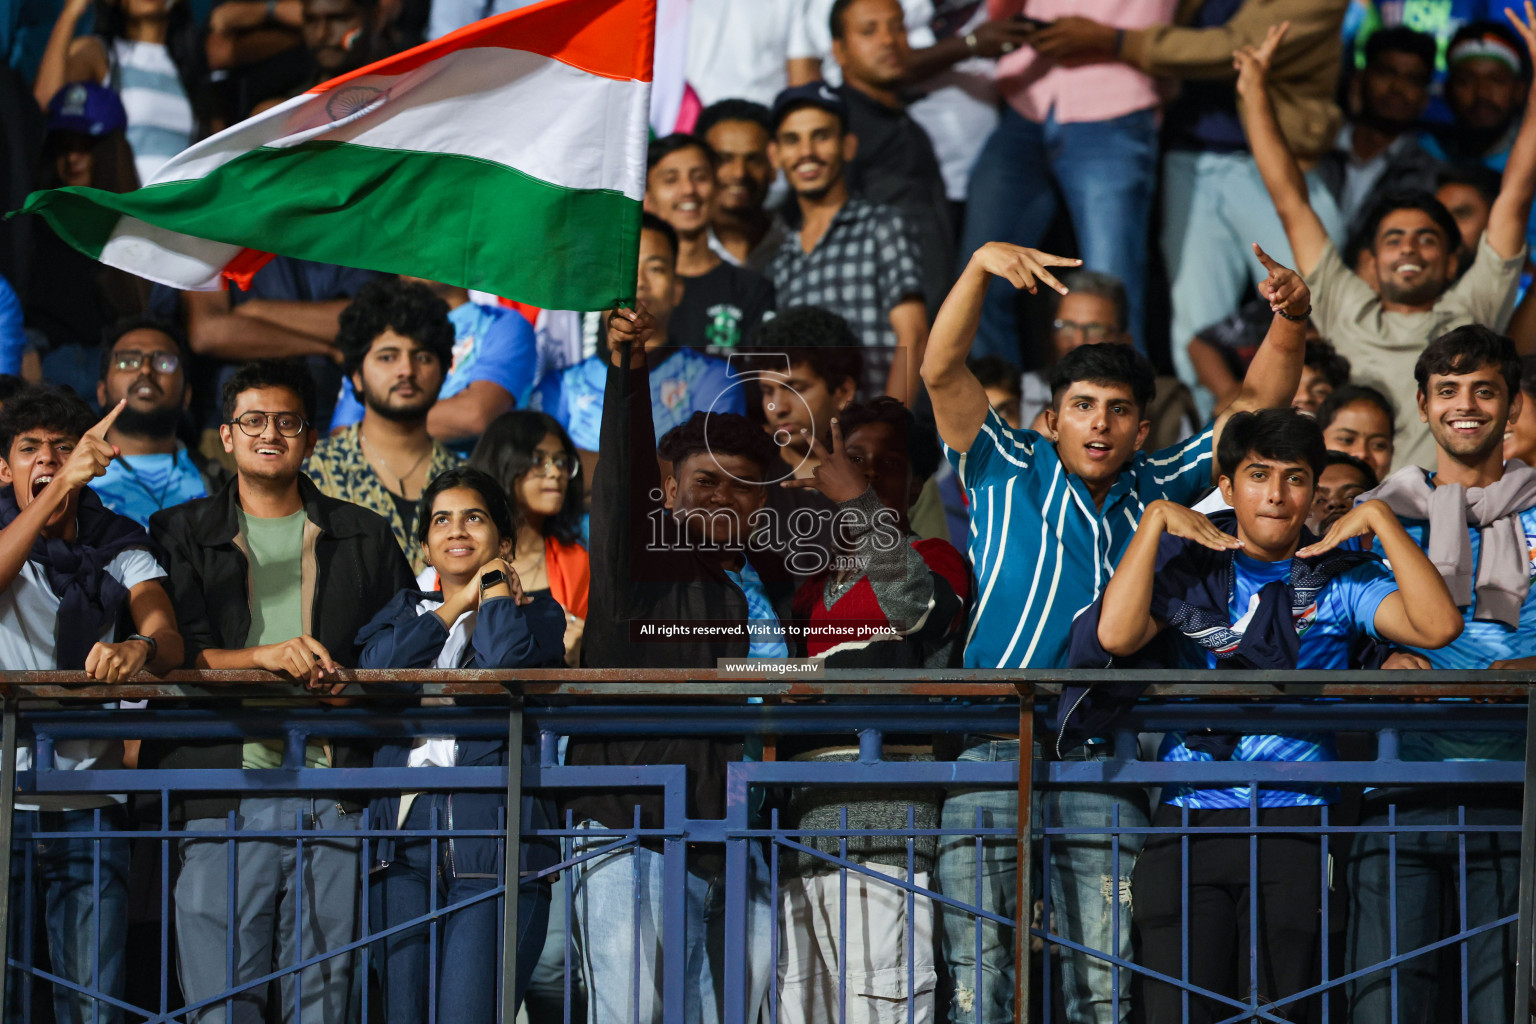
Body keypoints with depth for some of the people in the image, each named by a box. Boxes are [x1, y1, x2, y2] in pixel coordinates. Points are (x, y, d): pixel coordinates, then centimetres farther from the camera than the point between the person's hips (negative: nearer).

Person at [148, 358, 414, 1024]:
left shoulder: (365, 539, 18)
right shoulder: (180, 535, 13)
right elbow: (171, 650, -1)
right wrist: (262, 657, -17)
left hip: (334, 793, 1)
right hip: (226, 796, -1)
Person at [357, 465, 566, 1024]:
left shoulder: (536, 612, 13)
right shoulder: (405, 611, 23)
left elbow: (507, 662, -11)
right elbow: (375, 668, 0)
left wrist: (495, 587, 6)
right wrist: (457, 606, 3)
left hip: (495, 836, -3)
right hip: (406, 831, 3)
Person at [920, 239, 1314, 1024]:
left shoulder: (1157, 490, 18)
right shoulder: (1009, 477, 11)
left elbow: (1257, 404, 15)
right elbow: (942, 372, 0)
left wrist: (1289, 321, -2)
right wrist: (981, 264, -13)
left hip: (1104, 763, 2)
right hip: (994, 747, -2)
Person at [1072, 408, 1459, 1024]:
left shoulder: (1341, 581, 13)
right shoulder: (1187, 568, 15)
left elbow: (1437, 625, -4)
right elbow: (1115, 635, -3)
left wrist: (1380, 521, -3)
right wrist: (1156, 520, 2)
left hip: (1297, 827, -1)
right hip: (1190, 825, 1)